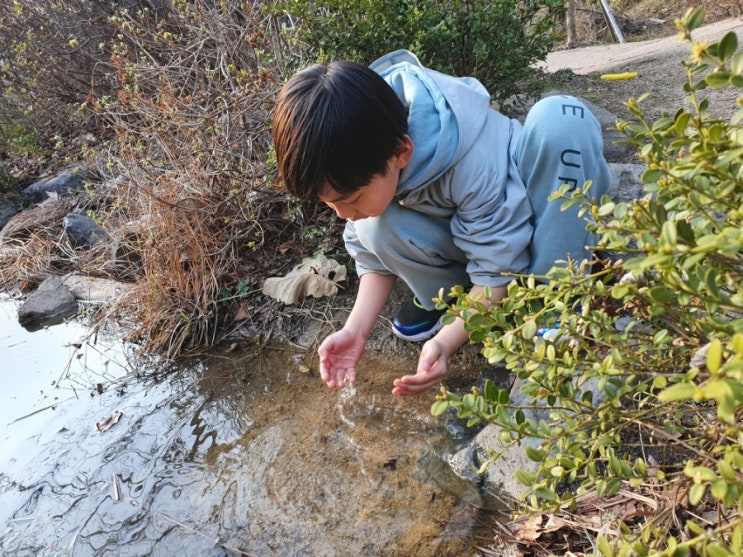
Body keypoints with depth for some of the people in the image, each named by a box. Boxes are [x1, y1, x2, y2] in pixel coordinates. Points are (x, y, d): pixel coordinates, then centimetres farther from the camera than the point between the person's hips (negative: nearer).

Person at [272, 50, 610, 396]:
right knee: (377, 231, -29)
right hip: (455, 231, 3)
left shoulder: (473, 161, -39)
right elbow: (374, 254, -11)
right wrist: (356, 331, -23)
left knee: (561, 119, -33)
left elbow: (499, 268, -30)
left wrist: (444, 342, -41)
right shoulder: (357, 164, -22)